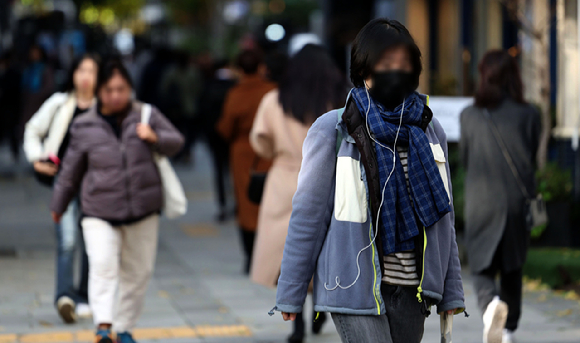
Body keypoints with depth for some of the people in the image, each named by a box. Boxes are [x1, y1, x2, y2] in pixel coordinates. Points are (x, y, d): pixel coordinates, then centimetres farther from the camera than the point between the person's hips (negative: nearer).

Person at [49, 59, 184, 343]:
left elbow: (176, 141, 10)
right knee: (102, 265, -22)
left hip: (143, 212, 2)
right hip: (99, 213, -2)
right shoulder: (84, 127, -1)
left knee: (138, 272, 9)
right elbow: (71, 170, 9)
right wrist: (58, 205, 19)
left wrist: (155, 138, -13)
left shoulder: (147, 116, 0)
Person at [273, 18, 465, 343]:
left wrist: (451, 292, 11)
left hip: (411, 292, 5)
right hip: (355, 289, -5)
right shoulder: (333, 131, -4)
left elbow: (444, 219, 13)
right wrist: (290, 295, -2)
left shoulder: (429, 131, 9)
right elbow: (307, 216, -2)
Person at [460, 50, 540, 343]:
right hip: (518, 202, 1)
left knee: (482, 269, 5)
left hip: (481, 201, -1)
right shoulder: (528, 115, -5)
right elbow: (531, 157, 5)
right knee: (512, 269, 17)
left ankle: (491, 302, -26)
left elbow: (465, 159, 7)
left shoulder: (469, 116, -3)